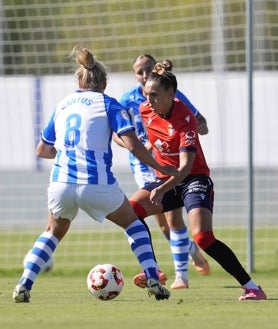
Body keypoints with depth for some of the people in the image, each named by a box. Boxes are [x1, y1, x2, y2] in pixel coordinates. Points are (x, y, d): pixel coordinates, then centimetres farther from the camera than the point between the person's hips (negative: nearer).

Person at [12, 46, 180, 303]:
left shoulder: (63, 105, 17)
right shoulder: (107, 104, 4)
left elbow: (42, 150, 23)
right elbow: (131, 143, -8)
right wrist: (160, 168, 2)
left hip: (61, 183, 3)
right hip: (96, 184, -3)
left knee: (53, 232, 28)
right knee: (133, 223, 21)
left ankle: (24, 286, 12)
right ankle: (153, 281, 8)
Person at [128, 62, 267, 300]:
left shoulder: (185, 119, -25)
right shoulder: (145, 111, -6)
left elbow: (186, 166, -34)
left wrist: (162, 190, -46)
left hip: (194, 180, -7)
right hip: (165, 179, 7)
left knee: (203, 238, -23)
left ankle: (252, 288, -19)